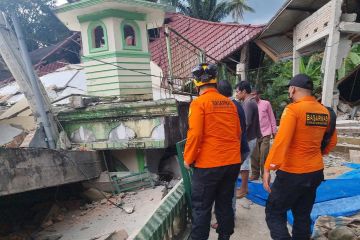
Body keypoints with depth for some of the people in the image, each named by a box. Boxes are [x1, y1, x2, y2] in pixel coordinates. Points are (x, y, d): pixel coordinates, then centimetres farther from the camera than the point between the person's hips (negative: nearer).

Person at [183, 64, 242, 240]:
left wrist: (188, 159, -2)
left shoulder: (199, 103, -10)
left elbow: (195, 134, -15)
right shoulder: (229, 103, 7)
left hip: (209, 164, -6)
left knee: (201, 207, 8)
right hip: (233, 162, 6)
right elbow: (238, 133, 11)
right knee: (225, 203, 19)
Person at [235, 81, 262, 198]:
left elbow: (246, 123, -24)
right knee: (245, 162, 16)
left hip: (247, 139, -10)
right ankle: (244, 187, 27)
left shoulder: (248, 103, -18)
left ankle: (243, 189, 11)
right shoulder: (251, 101, 13)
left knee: (243, 163, 0)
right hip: (250, 137, 10)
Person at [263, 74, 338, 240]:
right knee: (303, 216, 20)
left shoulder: (293, 109, -16)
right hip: (316, 172, 7)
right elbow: (332, 140, 16)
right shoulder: (325, 111, 5)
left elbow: (281, 141, -24)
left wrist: (268, 168, -22)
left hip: (292, 173, -7)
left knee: (274, 213, 6)